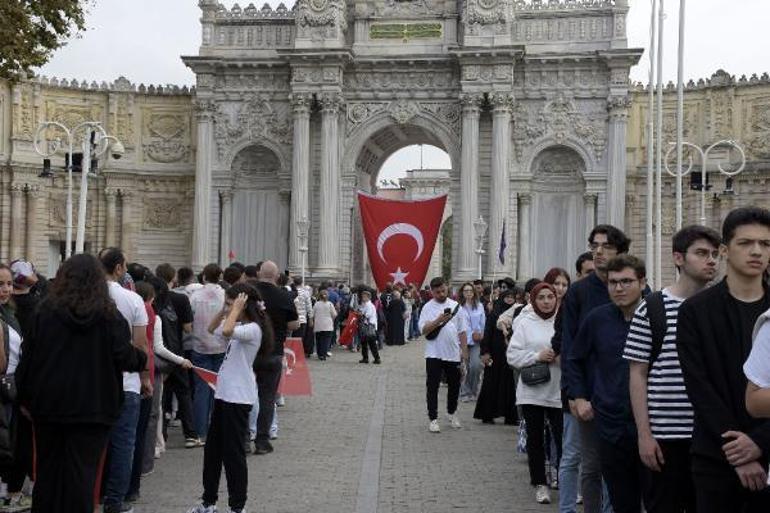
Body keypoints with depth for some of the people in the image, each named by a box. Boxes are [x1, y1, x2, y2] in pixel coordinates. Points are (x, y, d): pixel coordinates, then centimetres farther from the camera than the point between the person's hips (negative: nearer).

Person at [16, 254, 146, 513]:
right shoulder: (109, 315, -6)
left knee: (48, 469, 14)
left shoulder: (45, 312, -2)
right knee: (82, 472, 2)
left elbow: (29, 357, 1)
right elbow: (124, 357, -9)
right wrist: (142, 358, 12)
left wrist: (25, 397, 10)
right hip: (93, 408, -2)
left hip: (49, 404, 2)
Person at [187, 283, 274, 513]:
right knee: (212, 449, 16)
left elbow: (227, 331, -35)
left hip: (238, 399, -10)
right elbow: (212, 329, 23)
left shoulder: (253, 329, -17)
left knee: (233, 453, -2)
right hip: (223, 394, 10)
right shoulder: (238, 327, 13)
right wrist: (224, 310, 10)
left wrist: (235, 310, -21)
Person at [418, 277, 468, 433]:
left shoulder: (455, 305, 7)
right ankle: (433, 419, 5)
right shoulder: (428, 307, -3)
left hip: (453, 354, 4)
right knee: (432, 387, -1)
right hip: (434, 354, -3)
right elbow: (423, 330, -13)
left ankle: (452, 413, 33)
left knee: (454, 385, 14)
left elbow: (461, 331, 11)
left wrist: (464, 350, 6)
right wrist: (439, 320, -25)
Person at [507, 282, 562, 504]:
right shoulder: (526, 323, 2)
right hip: (532, 392, 1)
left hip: (558, 392, -1)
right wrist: (537, 356, -13)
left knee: (563, 438, -2)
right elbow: (512, 355, -2)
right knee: (535, 439, 9)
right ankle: (540, 484, 21)